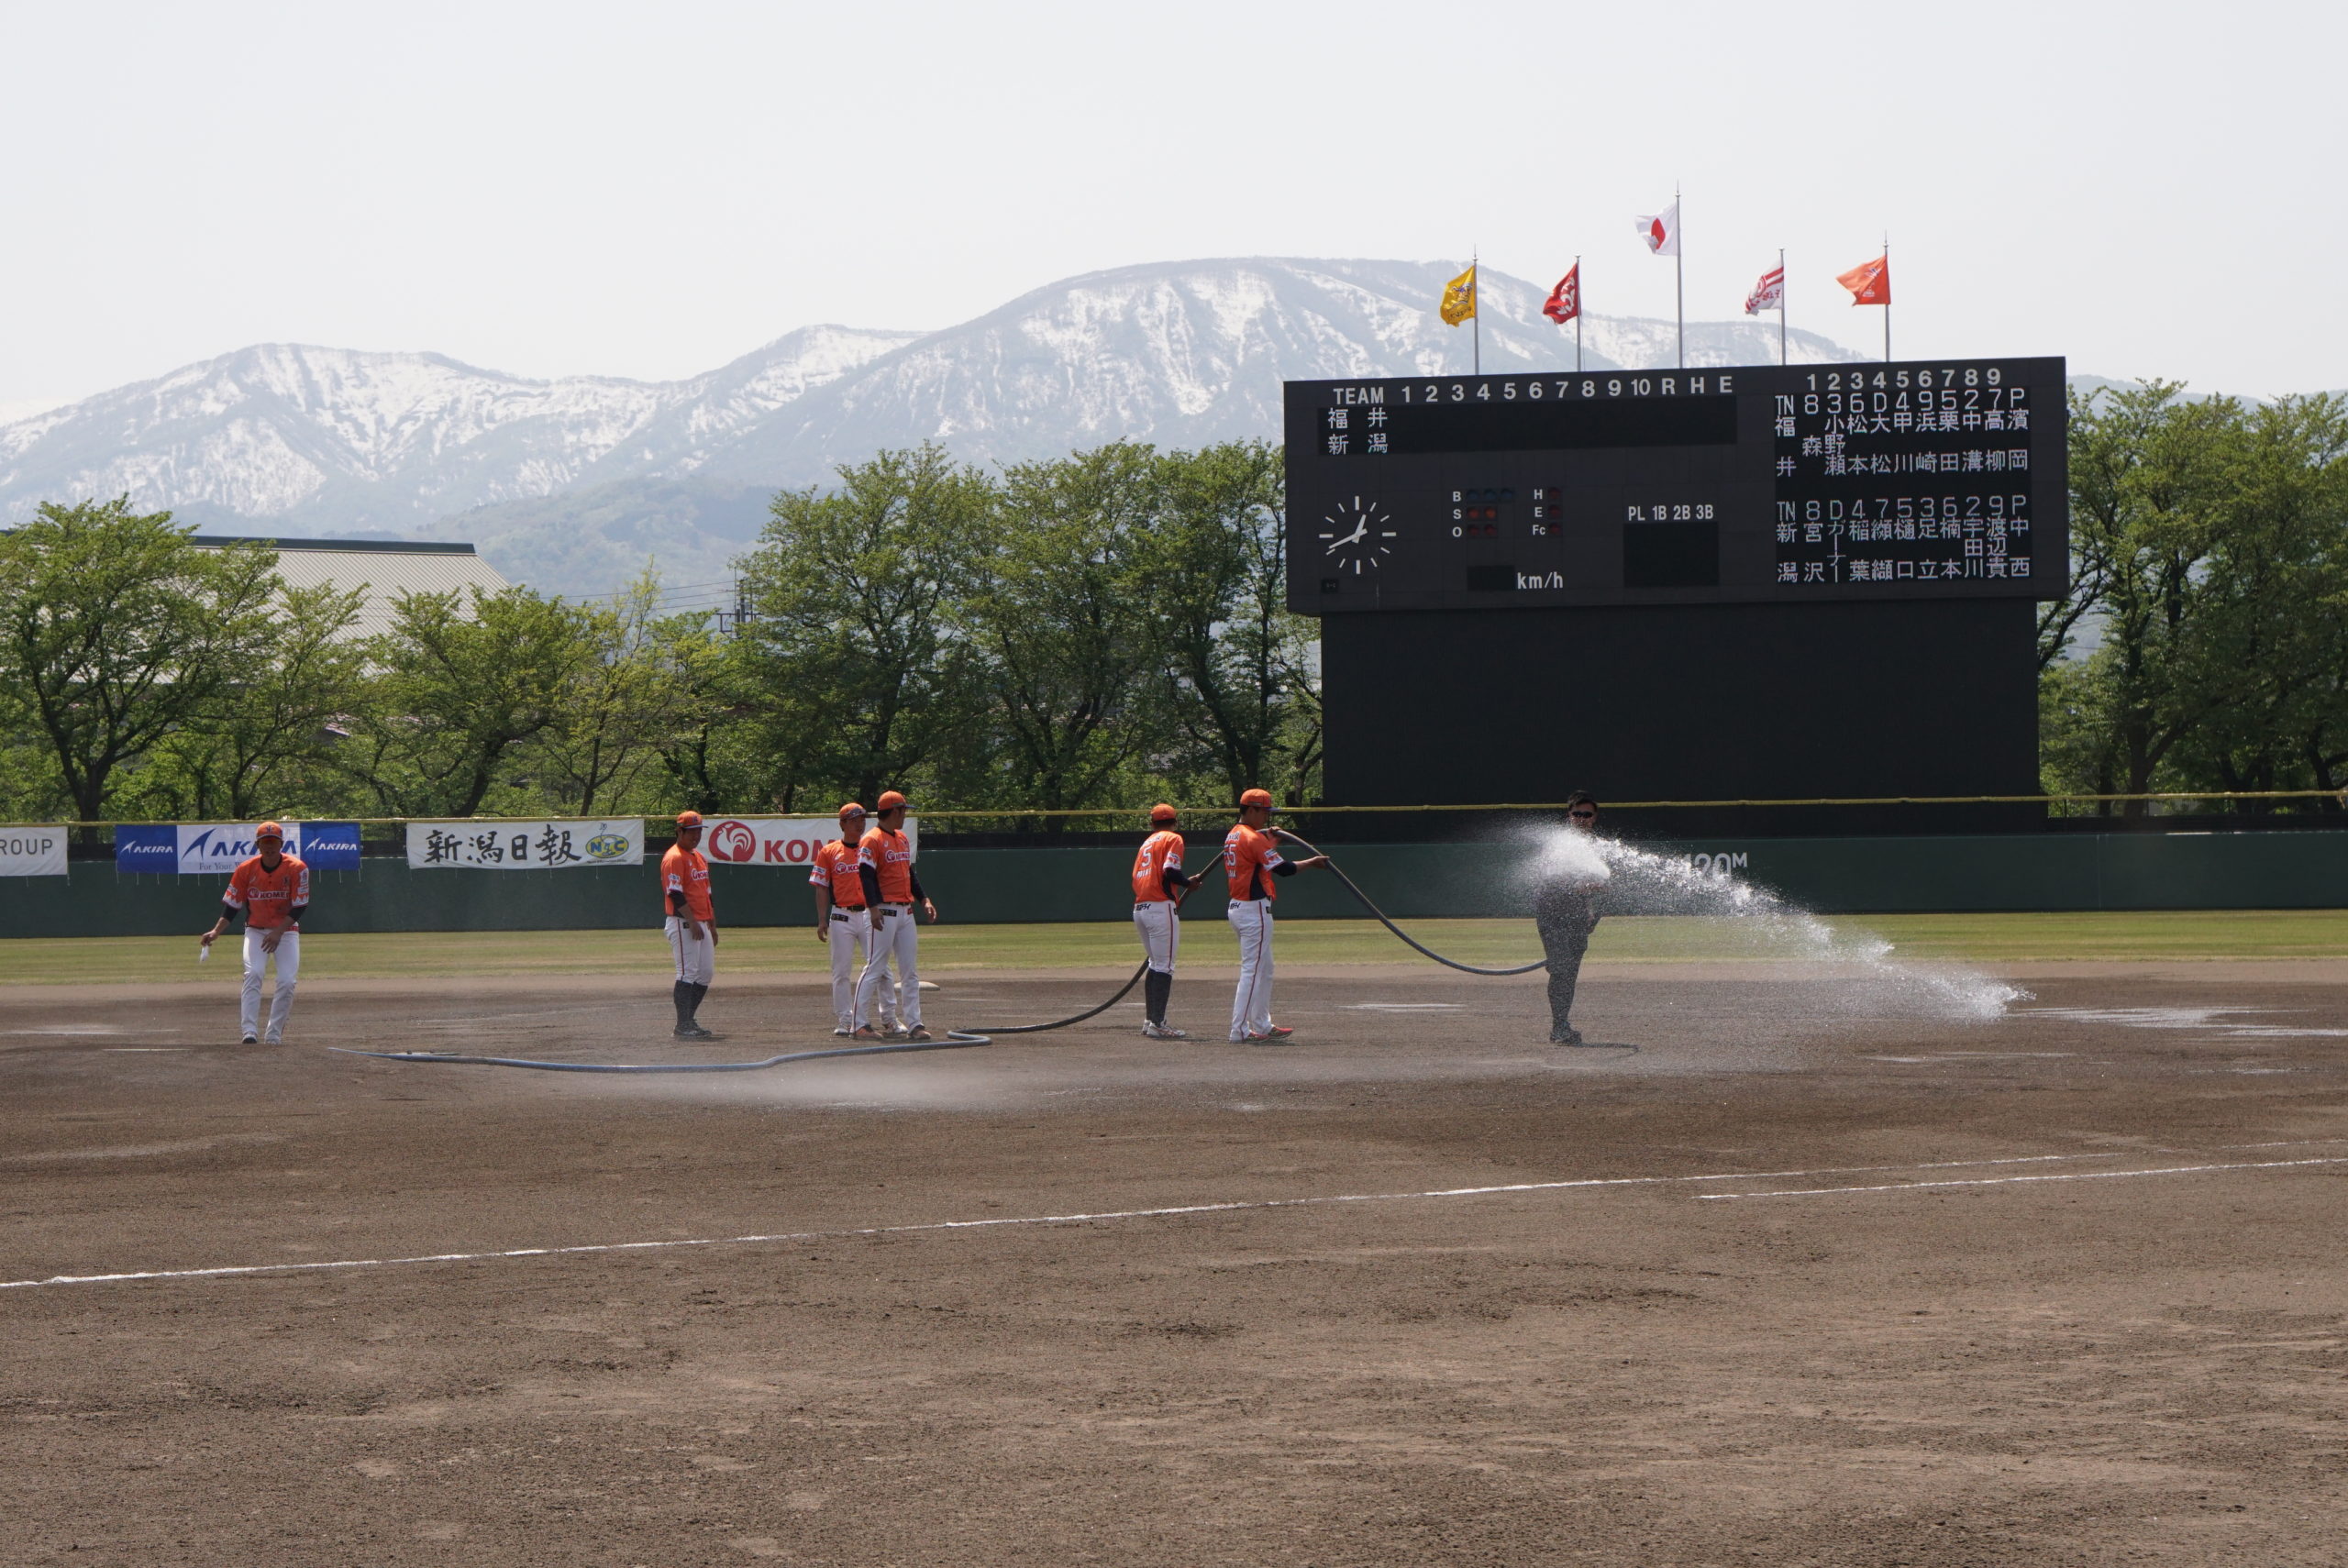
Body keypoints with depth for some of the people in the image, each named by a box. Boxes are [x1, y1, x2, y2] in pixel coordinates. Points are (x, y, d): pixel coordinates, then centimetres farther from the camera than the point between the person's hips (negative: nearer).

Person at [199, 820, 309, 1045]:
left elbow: (300, 907, -13)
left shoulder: (296, 868, -14)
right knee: (253, 973, -22)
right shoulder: (245, 869, -9)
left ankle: (274, 1035, -1)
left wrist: (278, 932, -24)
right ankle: (250, 1032, -27)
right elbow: (231, 906, -4)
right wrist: (216, 932, -18)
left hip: (287, 930, 0)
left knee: (287, 981, -14)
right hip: (256, 930, 0)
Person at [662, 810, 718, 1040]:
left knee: (706, 973, 9)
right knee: (688, 973, -9)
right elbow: (676, 894, -19)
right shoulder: (674, 858, -12)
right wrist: (692, 923, -23)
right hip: (683, 924, -9)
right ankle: (683, 1026, -5)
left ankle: (689, 1021, 17)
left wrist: (712, 925, 22)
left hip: (701, 924, 9)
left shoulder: (700, 857, 18)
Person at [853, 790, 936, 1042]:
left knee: (910, 971, 6)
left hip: (905, 912, 8)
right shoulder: (872, 841, -9)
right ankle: (861, 1024, -3)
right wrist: (874, 907, -26)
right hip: (885, 912, -8)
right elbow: (866, 875, -16)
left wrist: (924, 900, 14)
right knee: (875, 969, -7)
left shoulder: (903, 839, 18)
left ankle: (913, 1024, 8)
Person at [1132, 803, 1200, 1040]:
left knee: (1156, 965, 18)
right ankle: (1157, 1024, -12)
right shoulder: (1173, 839, 0)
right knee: (1164, 967, -7)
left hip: (1139, 909, 8)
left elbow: (1136, 878, 15)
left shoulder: (1147, 842, 22)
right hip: (1161, 907, -8)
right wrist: (1189, 882, 3)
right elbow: (1171, 872, -15)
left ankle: (1150, 1020, 18)